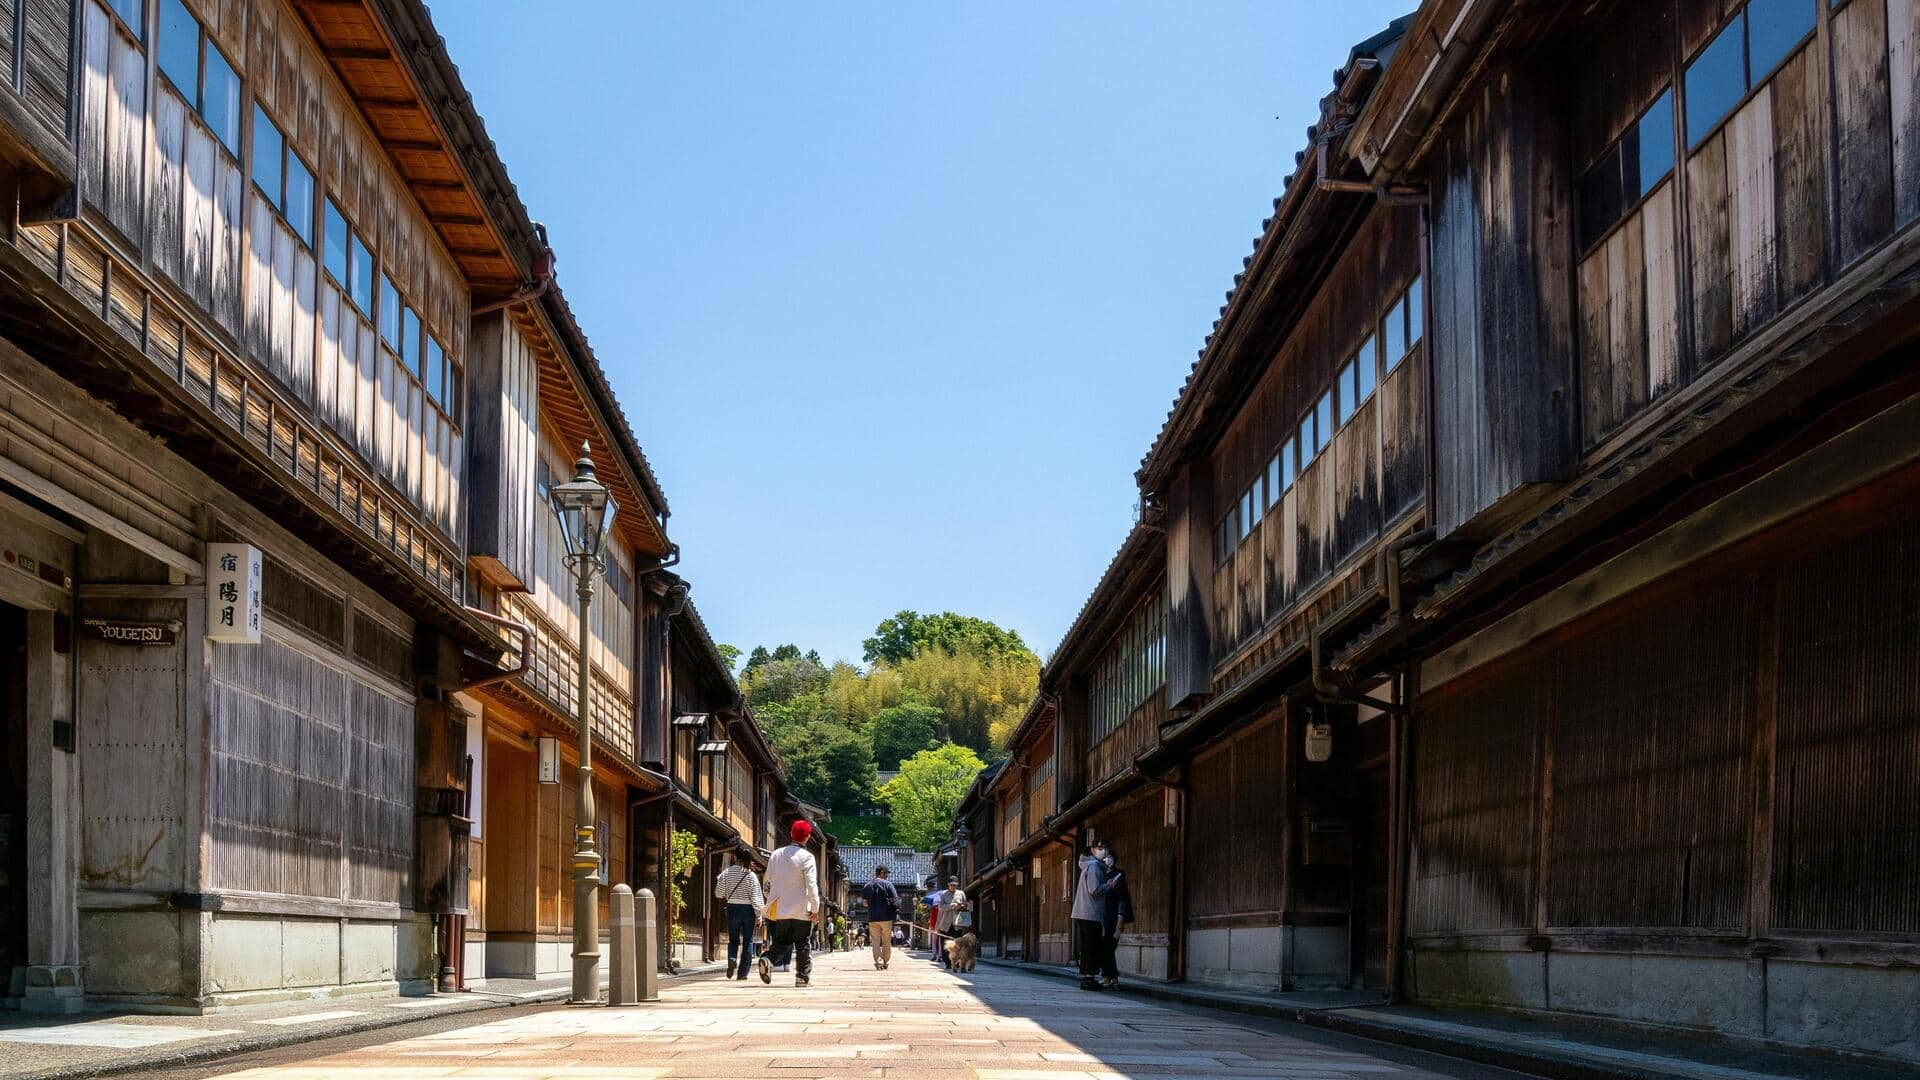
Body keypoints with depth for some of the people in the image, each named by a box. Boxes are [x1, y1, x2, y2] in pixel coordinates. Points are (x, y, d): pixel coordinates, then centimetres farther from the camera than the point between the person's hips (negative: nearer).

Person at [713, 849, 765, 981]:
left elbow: (719, 894, 0)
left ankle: (732, 959, -16)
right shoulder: (750, 875, -5)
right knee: (747, 941, 8)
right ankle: (742, 972, 6)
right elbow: (756, 896, -7)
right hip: (748, 909, -1)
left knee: (733, 940, 14)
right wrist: (758, 914, -4)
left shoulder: (727, 873, -3)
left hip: (732, 908, 1)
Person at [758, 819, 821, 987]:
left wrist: (771, 901, 25)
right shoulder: (806, 857, -11)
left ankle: (768, 959, -12)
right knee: (804, 945, 7)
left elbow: (767, 882, 14)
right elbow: (811, 884, -17)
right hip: (801, 910, -5)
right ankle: (803, 977, 6)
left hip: (779, 909, 5)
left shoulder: (776, 854, 7)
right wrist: (815, 907, -12)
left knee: (781, 942, 14)